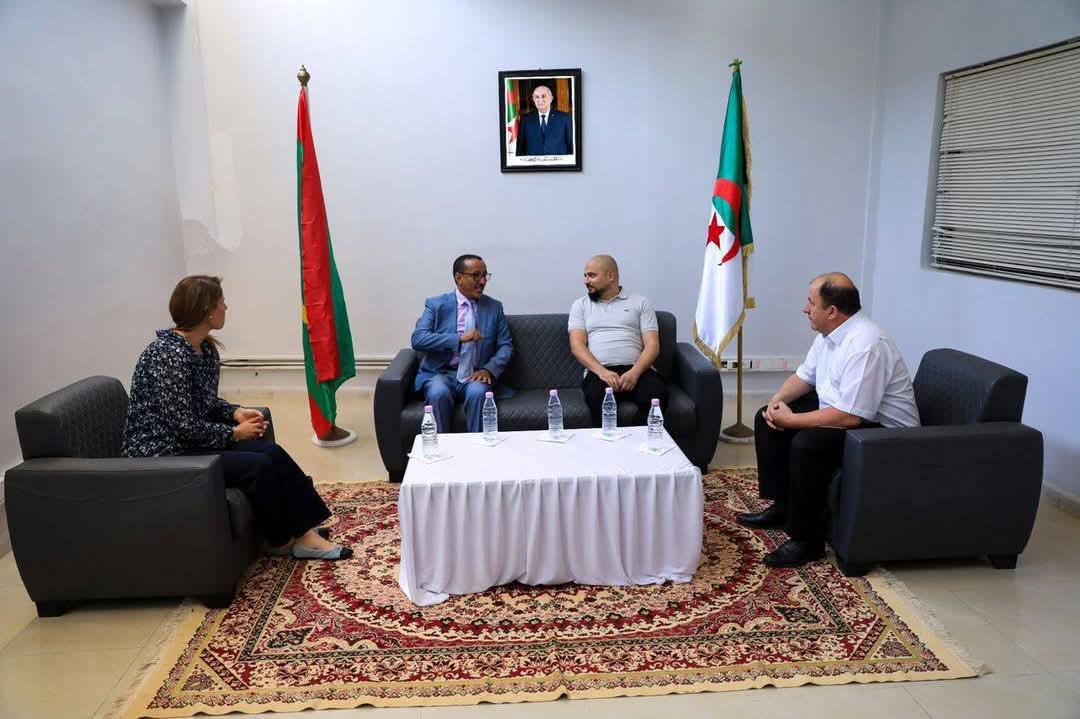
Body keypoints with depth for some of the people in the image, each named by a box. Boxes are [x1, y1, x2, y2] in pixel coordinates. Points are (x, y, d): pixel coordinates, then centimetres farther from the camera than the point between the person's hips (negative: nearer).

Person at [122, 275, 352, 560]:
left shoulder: (205, 348, 5)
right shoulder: (170, 355, -23)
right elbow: (185, 426, -23)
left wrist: (236, 412, -2)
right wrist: (234, 432, -11)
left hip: (191, 440, 9)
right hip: (162, 455, -9)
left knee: (271, 452, -11)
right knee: (258, 466, -20)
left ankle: (304, 532, -7)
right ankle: (281, 540, 2)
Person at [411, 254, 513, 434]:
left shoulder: (495, 307, 10)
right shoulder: (436, 304, 2)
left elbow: (506, 346, 8)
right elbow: (417, 339, -10)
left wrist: (489, 369, -11)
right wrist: (459, 338, -21)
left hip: (475, 375, 1)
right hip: (440, 373, -1)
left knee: (478, 392, -32)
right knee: (439, 393, -33)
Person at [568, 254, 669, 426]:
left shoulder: (640, 302, 16)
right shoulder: (580, 305, 19)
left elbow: (652, 344, 6)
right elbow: (577, 345, 5)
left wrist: (635, 372, -15)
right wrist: (602, 371, -14)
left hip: (637, 370, 1)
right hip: (600, 371, 0)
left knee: (657, 393, -33)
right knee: (597, 397, -36)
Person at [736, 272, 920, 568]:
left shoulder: (865, 345, -30)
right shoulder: (830, 332, 1)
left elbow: (850, 417, -33)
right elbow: (805, 375, 14)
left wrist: (791, 420, -24)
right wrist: (778, 399, -6)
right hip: (838, 408, 10)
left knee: (807, 443, -33)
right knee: (766, 418, 6)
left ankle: (806, 539, -15)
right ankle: (782, 505, 16)